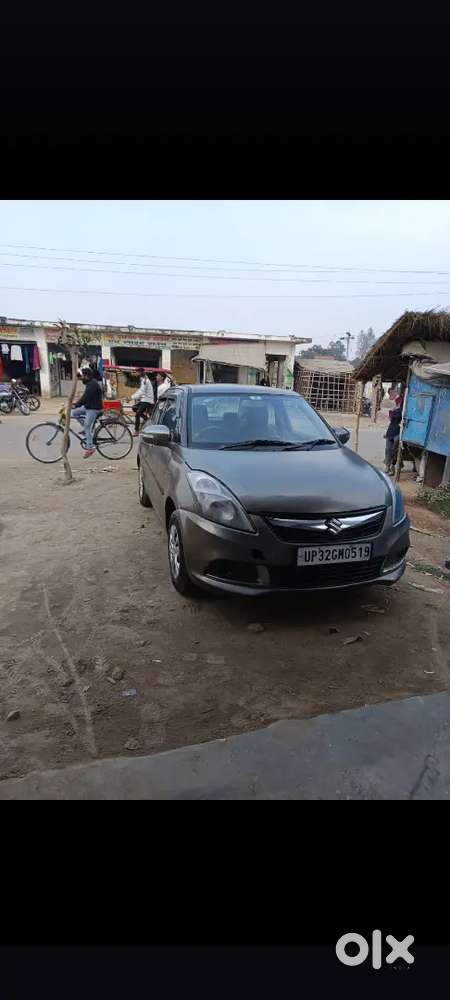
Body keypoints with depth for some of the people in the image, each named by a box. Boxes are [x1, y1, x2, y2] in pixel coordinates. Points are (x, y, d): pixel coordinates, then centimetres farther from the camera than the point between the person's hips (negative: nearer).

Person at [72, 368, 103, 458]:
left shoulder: (92, 384, -19)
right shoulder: (90, 383, 15)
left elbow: (85, 397, -25)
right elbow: (84, 396, 19)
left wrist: (76, 405, -24)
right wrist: (76, 404, 12)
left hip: (94, 408, -10)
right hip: (89, 406, 10)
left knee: (87, 427, -10)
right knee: (74, 413, 8)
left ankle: (90, 448, -7)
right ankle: (86, 430, 12)